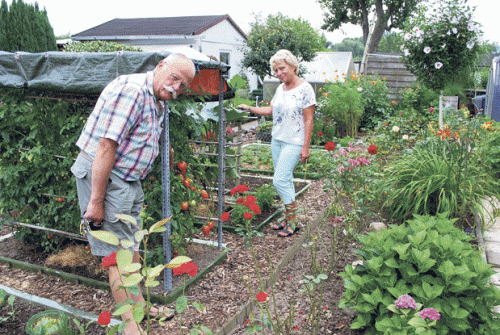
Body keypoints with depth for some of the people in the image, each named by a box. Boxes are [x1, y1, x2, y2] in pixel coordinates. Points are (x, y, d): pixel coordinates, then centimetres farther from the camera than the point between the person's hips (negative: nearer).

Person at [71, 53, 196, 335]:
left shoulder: (158, 102, 11)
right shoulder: (130, 89, -21)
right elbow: (106, 146, -25)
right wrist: (96, 202, -25)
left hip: (130, 180, 10)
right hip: (102, 176, -10)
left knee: (132, 248, 19)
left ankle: (138, 304, 35)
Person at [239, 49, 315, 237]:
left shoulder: (305, 89, -11)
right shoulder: (280, 88, 11)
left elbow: (309, 120, -13)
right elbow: (271, 110, 20)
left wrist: (306, 147, -15)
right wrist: (250, 109, 12)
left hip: (294, 143, -7)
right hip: (277, 140, 7)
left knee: (280, 180, -11)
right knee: (285, 179, 11)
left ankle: (293, 221, 4)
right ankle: (289, 217, 22)